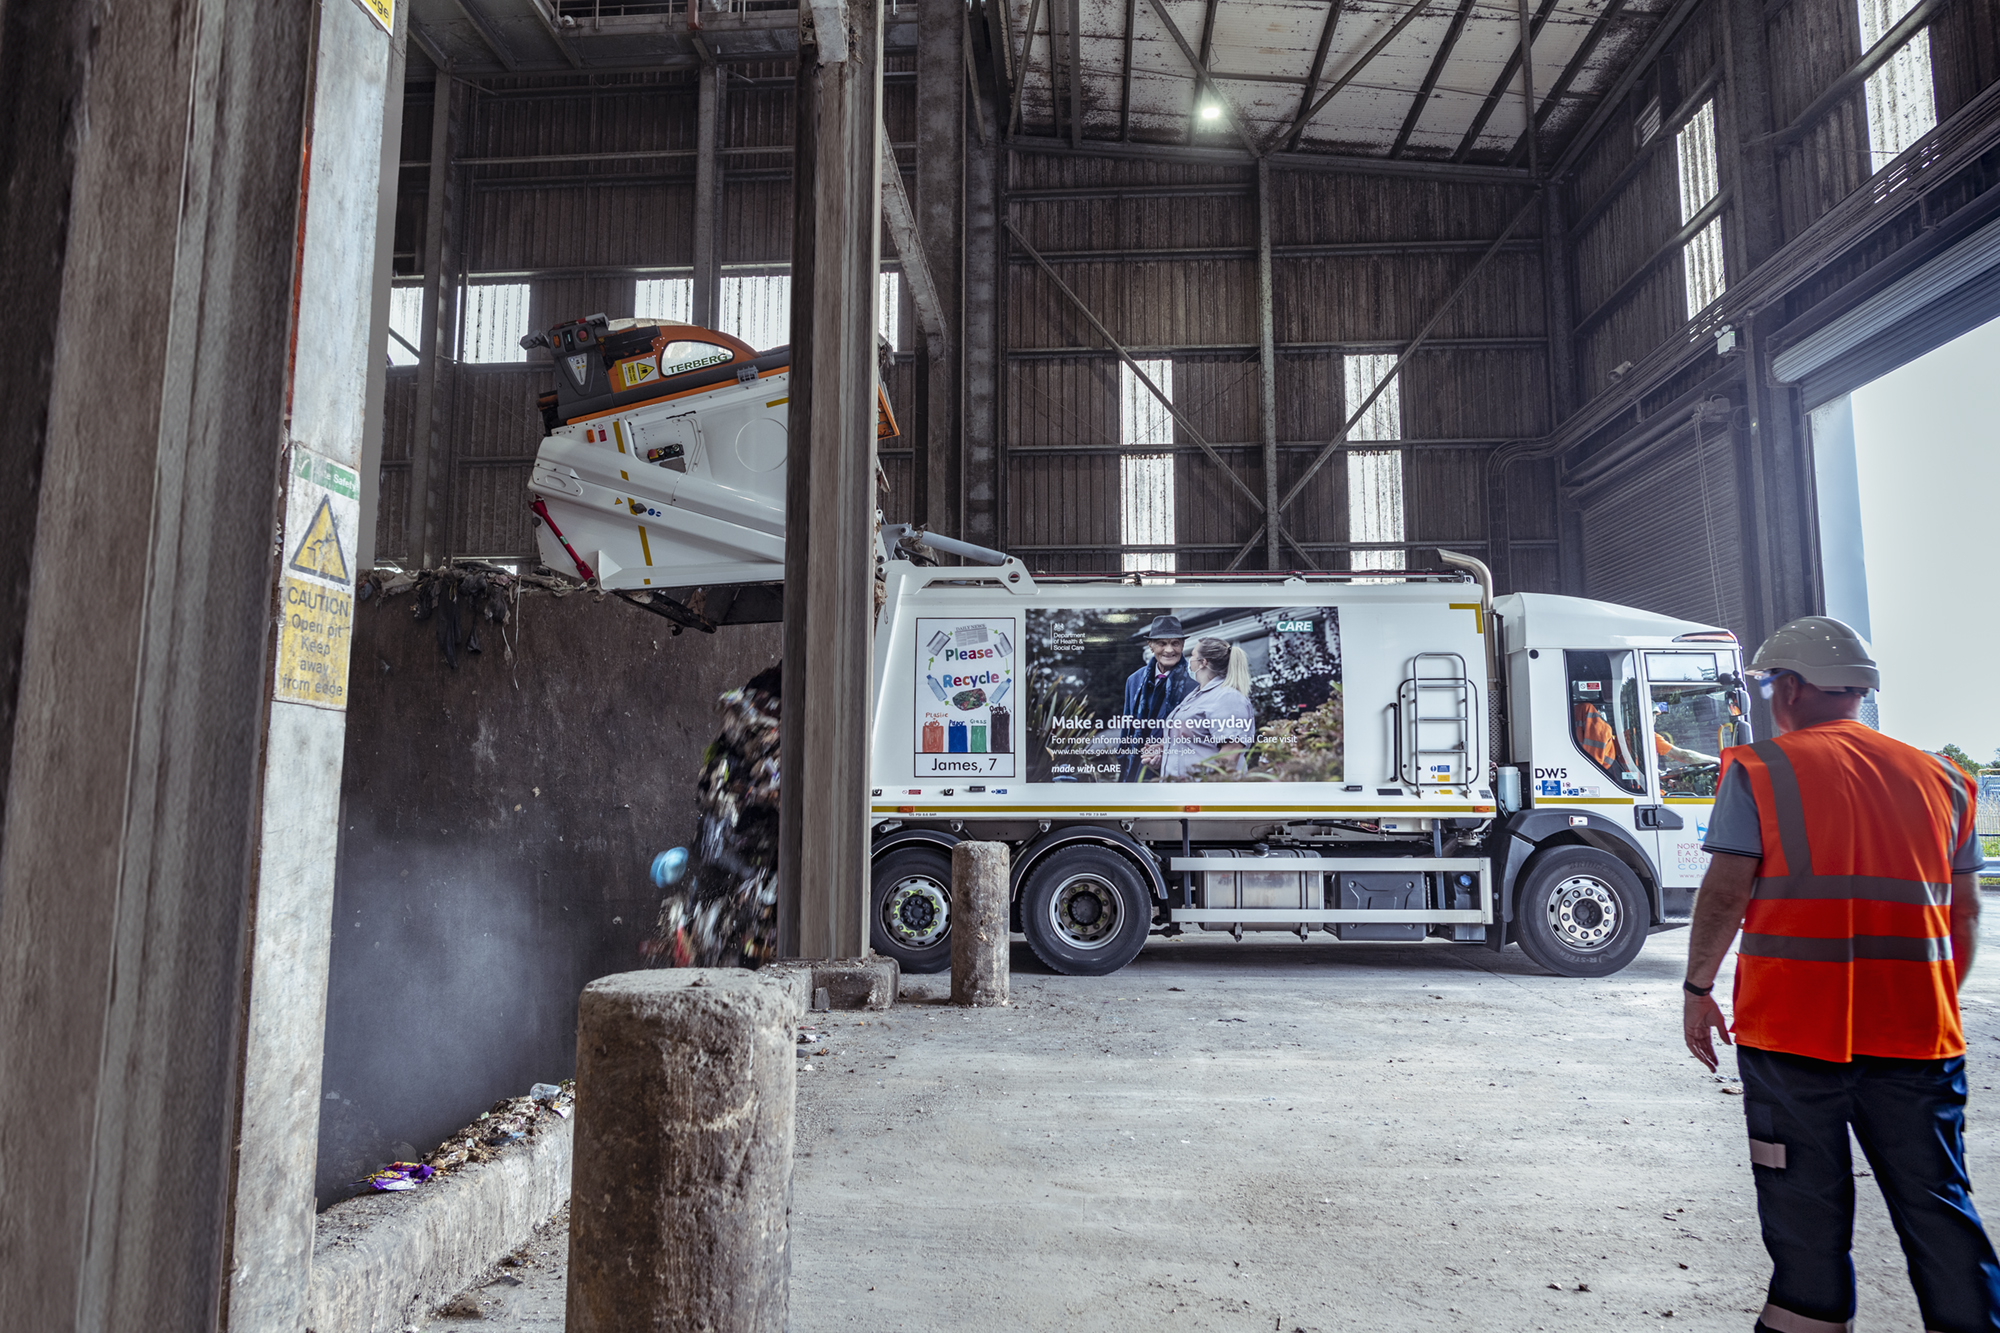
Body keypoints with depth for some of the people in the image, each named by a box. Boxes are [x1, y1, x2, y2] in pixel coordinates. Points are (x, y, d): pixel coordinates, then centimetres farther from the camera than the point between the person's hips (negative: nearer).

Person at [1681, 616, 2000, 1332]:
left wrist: (1698, 989, 1)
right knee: (1937, 1205, 13)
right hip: (1918, 1032, 4)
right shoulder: (1938, 777, 9)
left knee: (1806, 1206, 8)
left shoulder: (1760, 770, -5)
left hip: (1791, 1028, -4)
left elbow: (1725, 892, -10)